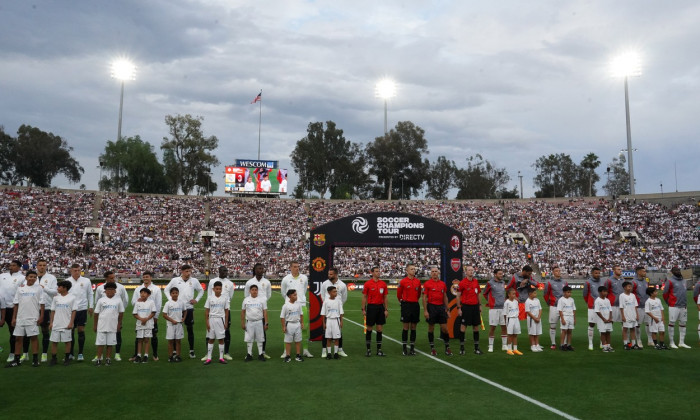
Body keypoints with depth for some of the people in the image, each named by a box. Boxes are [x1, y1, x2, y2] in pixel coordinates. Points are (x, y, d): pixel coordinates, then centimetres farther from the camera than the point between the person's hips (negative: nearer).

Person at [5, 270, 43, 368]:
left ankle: (35, 359, 6)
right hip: (20, 318, 4)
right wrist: (13, 318, 5)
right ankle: (16, 360, 15)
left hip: (33, 318, -3)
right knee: (18, 338, 7)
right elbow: (16, 304, 10)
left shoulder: (39, 288, 0)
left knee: (34, 337, 0)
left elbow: (42, 304, -2)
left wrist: (41, 316, -8)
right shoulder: (20, 288, 8)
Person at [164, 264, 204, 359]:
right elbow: (166, 289, 11)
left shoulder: (194, 281, 3)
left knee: (190, 330, 5)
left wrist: (196, 299, 5)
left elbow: (201, 290, 17)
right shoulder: (175, 280, 0)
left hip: (189, 308, 1)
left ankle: (192, 350, 13)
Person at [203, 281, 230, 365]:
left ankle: (221, 357, 11)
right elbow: (206, 311, 2)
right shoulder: (210, 297, 1)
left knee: (221, 339, 3)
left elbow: (226, 311, 4)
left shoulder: (225, 298, 1)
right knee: (211, 339, 6)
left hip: (220, 319, 0)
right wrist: (207, 322, -3)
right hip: (212, 319, 0)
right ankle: (209, 358, 11)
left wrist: (226, 322, 0)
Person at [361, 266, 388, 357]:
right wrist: (363, 309, -5)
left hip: (380, 307, 3)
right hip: (371, 307, -3)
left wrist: (386, 309, 6)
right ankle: (368, 349, 12)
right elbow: (364, 297, -1)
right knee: (369, 328, 3)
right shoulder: (367, 283, -3)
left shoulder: (383, 284, 7)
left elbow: (385, 298, 11)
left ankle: (379, 349, 13)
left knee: (380, 329, 5)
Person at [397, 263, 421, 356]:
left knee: (413, 327, 8)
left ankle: (412, 348, 14)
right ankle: (404, 348, 6)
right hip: (406, 306, -4)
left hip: (415, 305, 4)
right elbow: (398, 293, 4)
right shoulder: (403, 281, -6)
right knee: (406, 327, -1)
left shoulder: (418, 281, 5)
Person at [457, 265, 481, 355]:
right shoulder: (462, 282, -7)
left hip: (475, 306, 5)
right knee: (463, 327, -2)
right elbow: (458, 296, -5)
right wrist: (459, 308, -10)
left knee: (476, 327, 8)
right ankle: (461, 347, 7)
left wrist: (479, 305, 13)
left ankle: (476, 347, 17)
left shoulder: (476, 281, 9)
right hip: (466, 306, -5)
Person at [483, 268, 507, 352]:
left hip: (503, 308, 5)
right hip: (493, 308, -5)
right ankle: (490, 346, 7)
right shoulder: (490, 283, -4)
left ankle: (504, 345, 14)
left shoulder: (503, 283, 12)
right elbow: (485, 293, 8)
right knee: (492, 327, -2)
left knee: (504, 326, 5)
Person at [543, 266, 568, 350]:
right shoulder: (549, 282, -3)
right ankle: (553, 343, 9)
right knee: (553, 326, 2)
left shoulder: (564, 282, 10)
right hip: (554, 307, -3)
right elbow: (546, 295, 2)